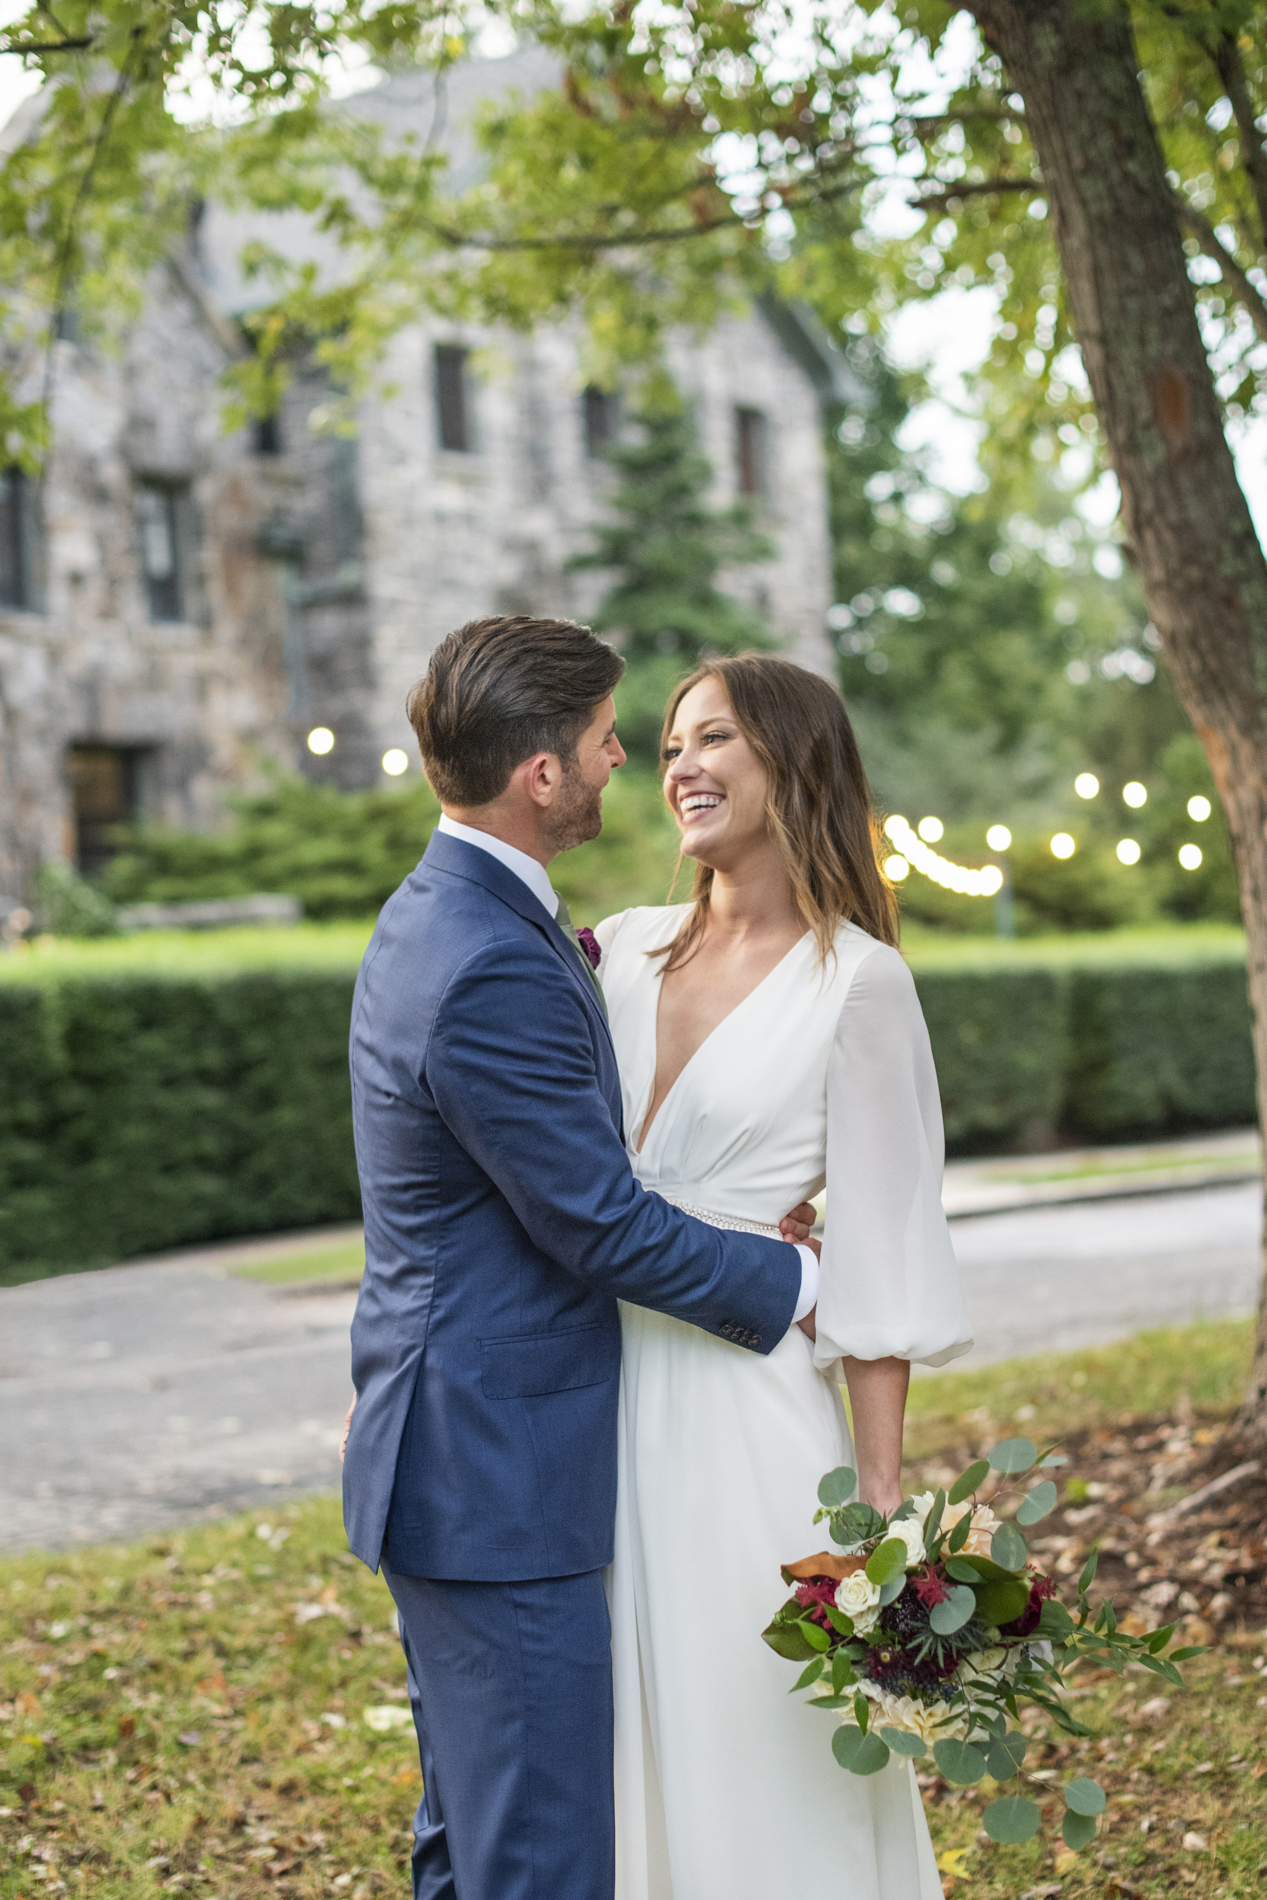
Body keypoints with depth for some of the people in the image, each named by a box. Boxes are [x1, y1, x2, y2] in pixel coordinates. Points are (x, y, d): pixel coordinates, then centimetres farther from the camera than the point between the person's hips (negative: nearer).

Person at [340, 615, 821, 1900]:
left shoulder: (436, 916, 10)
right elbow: (603, 1227, -19)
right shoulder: (494, 971, -24)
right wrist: (800, 1284, -6)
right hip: (499, 1482, -11)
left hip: (460, 1463, 11)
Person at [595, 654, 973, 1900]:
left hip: (748, 1414, -5)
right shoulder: (622, 950, 8)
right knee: (634, 1741, 15)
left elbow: (878, 1251, -9)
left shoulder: (856, 981, -8)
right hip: (605, 1400, 5)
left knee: (766, 1753, 5)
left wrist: (881, 1489, -10)